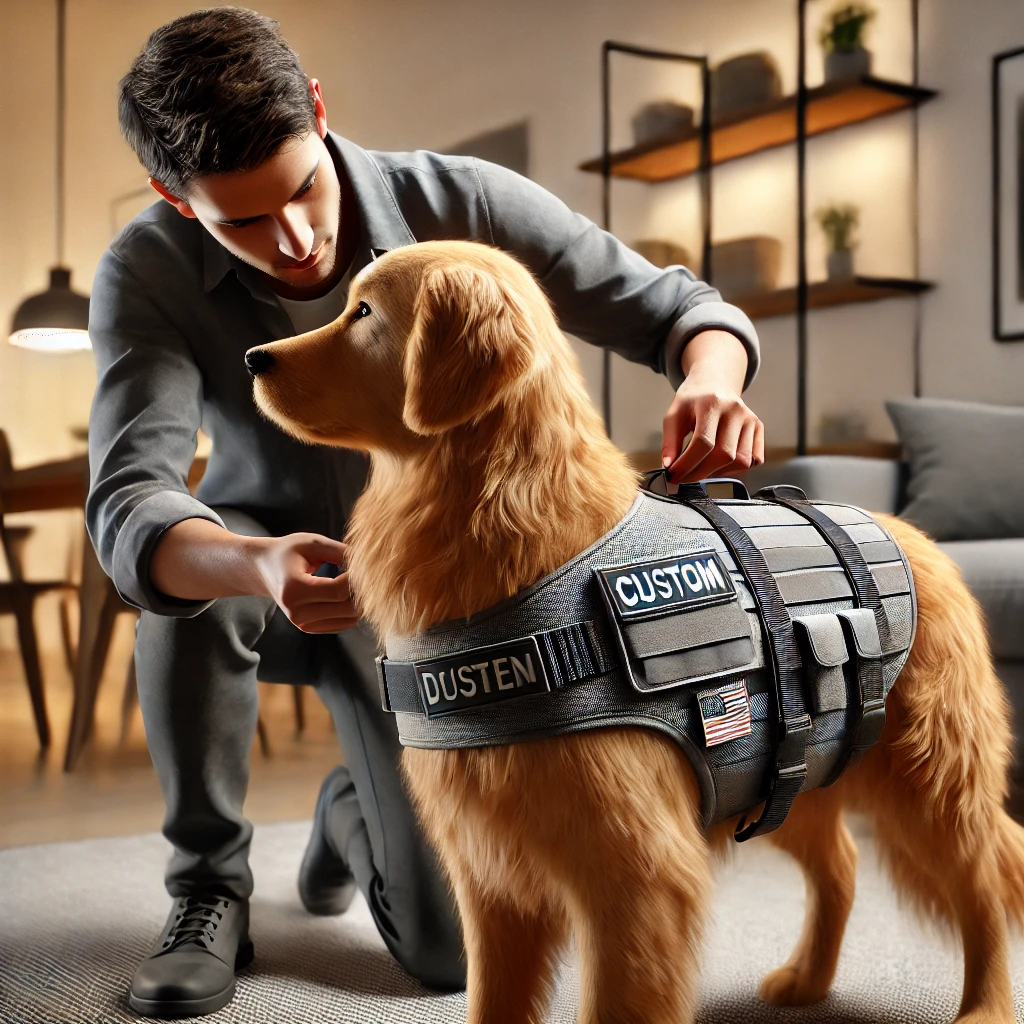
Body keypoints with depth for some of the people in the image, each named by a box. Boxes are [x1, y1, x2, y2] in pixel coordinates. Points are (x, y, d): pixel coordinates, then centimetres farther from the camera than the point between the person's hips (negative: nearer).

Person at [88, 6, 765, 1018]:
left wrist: (709, 384, -42)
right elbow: (128, 506, -36)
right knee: (194, 555, -38)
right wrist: (258, 565, -58)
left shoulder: (459, 203, -21)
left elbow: (681, 308, -17)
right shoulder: (146, 276, -22)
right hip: (274, 578, 0)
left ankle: (355, 809, 32)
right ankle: (208, 889, -12)